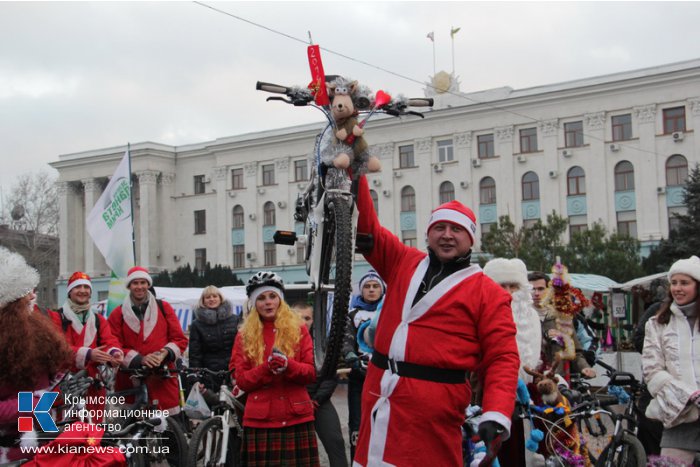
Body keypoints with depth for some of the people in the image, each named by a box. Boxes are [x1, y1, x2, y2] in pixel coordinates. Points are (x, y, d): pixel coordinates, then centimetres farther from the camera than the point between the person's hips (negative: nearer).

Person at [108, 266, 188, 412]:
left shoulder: (164, 308, 11)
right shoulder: (118, 314, 9)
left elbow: (180, 340, 10)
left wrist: (166, 353, -11)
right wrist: (139, 359, -13)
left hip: (163, 381, 1)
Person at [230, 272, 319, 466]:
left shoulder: (298, 329, 9)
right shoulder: (244, 336, 9)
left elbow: (312, 372, 3)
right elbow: (241, 380, 3)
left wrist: (288, 366, -16)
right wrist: (266, 368, -15)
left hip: (297, 417, 0)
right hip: (260, 420, 0)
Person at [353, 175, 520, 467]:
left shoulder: (488, 293, 1)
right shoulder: (403, 262, 13)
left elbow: (502, 358, -4)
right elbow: (367, 226, 14)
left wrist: (498, 415, -18)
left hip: (432, 409, -4)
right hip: (379, 393, 4)